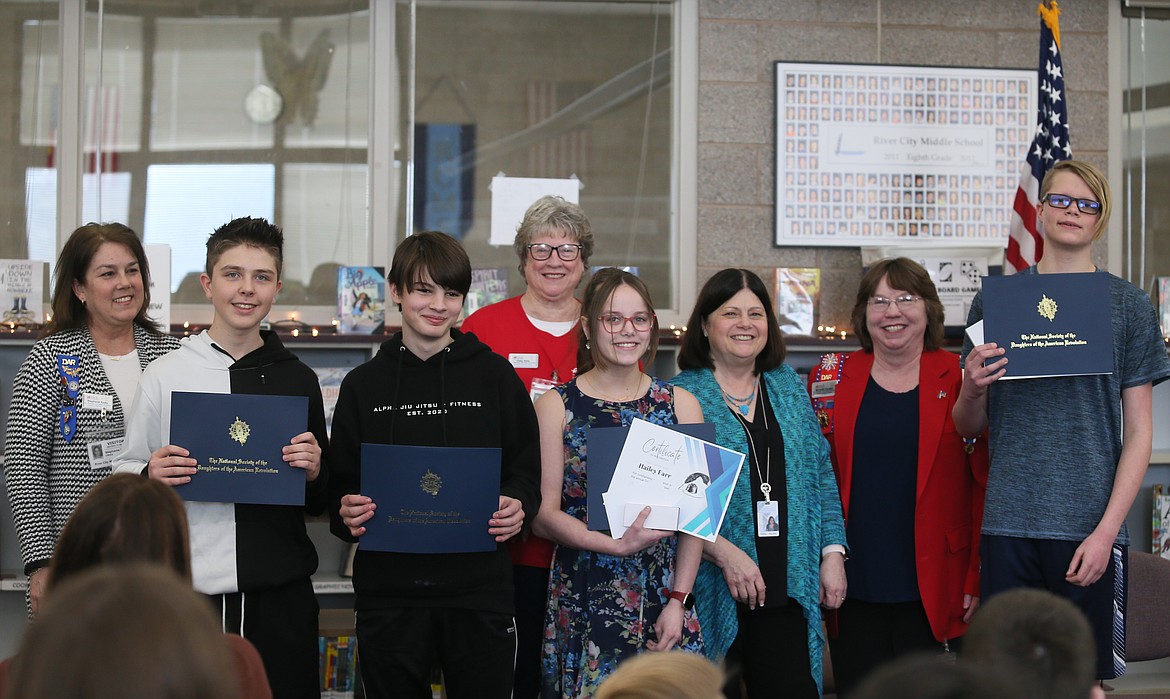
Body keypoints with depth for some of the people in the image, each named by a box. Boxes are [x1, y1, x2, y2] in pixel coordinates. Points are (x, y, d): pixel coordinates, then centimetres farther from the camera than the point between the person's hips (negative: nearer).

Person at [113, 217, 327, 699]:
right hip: (188, 590, -1)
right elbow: (123, 474, 8)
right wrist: (150, 476, -13)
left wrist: (313, 474, -5)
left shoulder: (298, 379, 9)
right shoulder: (165, 375, 3)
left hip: (282, 595, 2)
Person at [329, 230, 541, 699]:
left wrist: (517, 505, -13)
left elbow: (526, 469, 8)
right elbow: (340, 483, 10)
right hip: (388, 593, 1)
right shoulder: (363, 386, 7)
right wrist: (347, 514, -12)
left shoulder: (494, 375, 5)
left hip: (480, 590, -1)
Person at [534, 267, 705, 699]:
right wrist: (618, 545, -17)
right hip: (581, 605, -2)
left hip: (664, 602, 2)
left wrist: (678, 601, -4)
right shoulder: (557, 406, 2)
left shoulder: (681, 405, 8)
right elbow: (544, 514, -3)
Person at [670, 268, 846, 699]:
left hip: (786, 590, 4)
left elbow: (821, 475, 16)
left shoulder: (788, 388, 14)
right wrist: (724, 553, -18)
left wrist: (832, 551, 7)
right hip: (711, 594, -4)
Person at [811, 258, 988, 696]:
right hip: (852, 587, 2)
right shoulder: (832, 379, 7)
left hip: (929, 589, -2)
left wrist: (979, 578, -6)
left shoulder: (960, 379, 1)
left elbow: (986, 486, 0)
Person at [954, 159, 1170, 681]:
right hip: (1008, 523, 1)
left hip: (1090, 526, -1)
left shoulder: (1128, 305, 5)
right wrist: (971, 389, -10)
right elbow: (968, 427, 13)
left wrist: (1107, 529, -8)